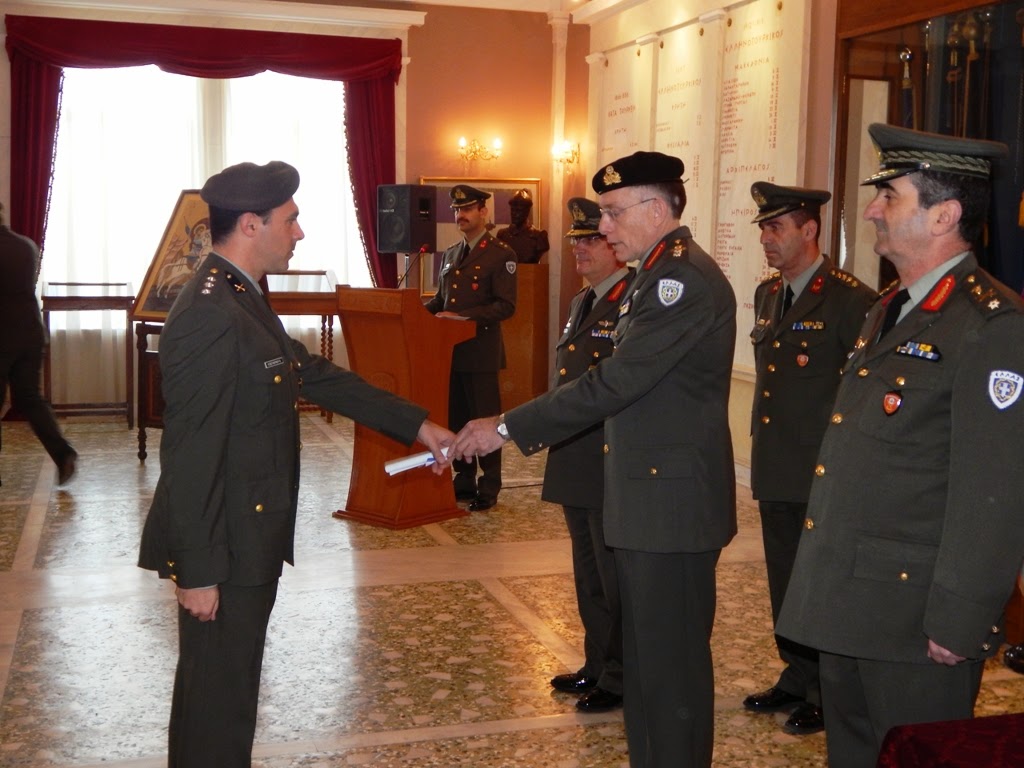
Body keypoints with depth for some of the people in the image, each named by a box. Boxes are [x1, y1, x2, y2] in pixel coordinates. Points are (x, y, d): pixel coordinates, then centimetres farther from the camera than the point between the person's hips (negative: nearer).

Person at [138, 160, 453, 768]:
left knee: (226, 684, 22)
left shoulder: (243, 301, 9)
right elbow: (192, 456, -24)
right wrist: (199, 571, -21)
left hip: (249, 539, 10)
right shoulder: (211, 318, -23)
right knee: (220, 694, 4)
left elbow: (314, 374, 14)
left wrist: (416, 423, 13)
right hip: (224, 550, -10)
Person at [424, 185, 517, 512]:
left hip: (481, 351, -7)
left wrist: (463, 317, -21)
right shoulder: (450, 254, 17)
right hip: (451, 349, 7)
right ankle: (463, 481, 22)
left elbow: (505, 305, -13)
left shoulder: (500, 254, -6)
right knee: (456, 420, 12)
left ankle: (488, 489, 8)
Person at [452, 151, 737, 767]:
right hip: (648, 496, 10)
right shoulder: (662, 274, 14)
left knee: (672, 662, 2)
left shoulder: (686, 279, -19)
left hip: (672, 501, -10)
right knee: (645, 657, 19)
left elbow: (614, 383, -24)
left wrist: (508, 428, -19)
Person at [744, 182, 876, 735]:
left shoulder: (850, 300, -14)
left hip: (824, 476, -7)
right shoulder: (767, 294, 11)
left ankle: (827, 695, 21)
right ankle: (797, 678, 34)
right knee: (784, 583, 17)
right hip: (775, 471, 8)